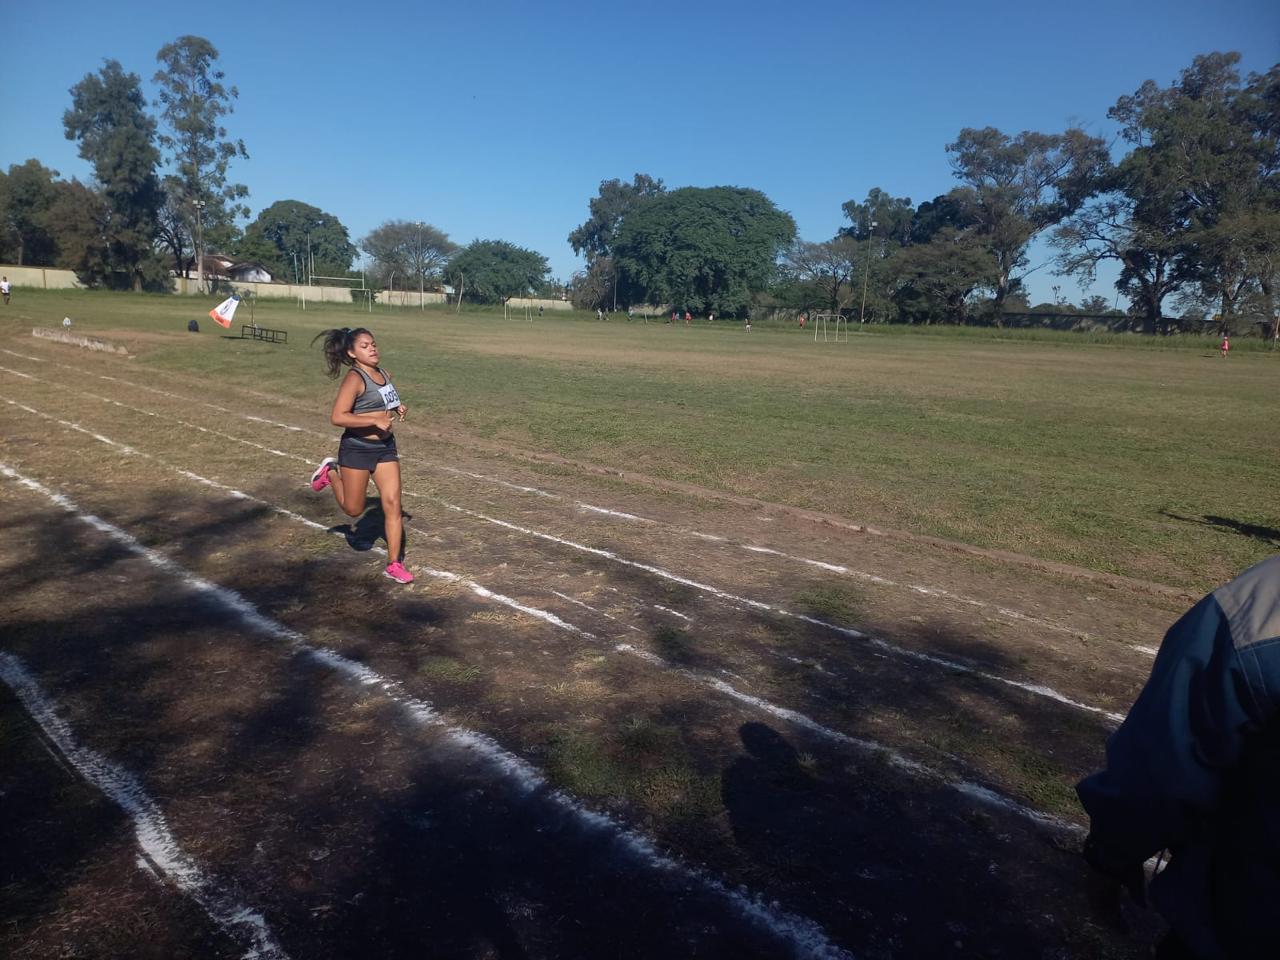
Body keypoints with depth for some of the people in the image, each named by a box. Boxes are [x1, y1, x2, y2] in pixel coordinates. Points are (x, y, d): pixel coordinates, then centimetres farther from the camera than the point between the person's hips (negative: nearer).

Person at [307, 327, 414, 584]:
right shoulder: (354, 379, -16)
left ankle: (395, 564, 6)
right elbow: (337, 417, -24)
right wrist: (375, 421, -26)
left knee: (393, 504, -1)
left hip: (386, 447, 6)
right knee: (353, 509, 10)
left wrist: (398, 409, 4)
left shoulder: (384, 374, 7)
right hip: (357, 448, -6)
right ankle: (330, 472, 37)